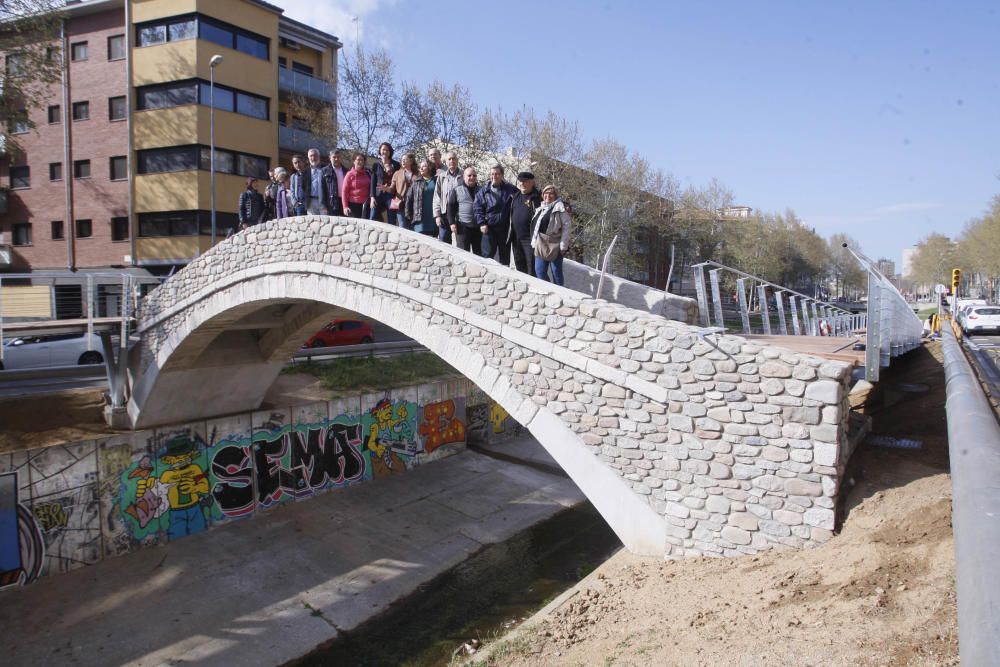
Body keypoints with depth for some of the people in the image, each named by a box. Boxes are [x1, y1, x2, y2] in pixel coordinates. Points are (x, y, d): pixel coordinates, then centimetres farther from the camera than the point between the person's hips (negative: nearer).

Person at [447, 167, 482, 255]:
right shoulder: (456, 190, 2)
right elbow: (451, 207, -1)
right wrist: (452, 223, -9)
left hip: (478, 226, 3)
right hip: (462, 226, -3)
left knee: (478, 252, 10)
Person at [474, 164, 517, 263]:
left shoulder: (510, 190, 0)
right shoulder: (484, 191, 2)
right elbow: (477, 207, 2)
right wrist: (481, 223, -8)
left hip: (505, 229, 1)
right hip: (489, 228, -1)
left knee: (504, 255, 11)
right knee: (488, 255, -2)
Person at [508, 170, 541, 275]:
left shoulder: (537, 197, -8)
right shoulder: (515, 196, 11)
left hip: (530, 238, -7)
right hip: (516, 238, 7)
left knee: (532, 268, -4)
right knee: (519, 266, 17)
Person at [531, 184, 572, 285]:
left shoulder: (559, 207, -6)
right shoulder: (540, 208, 14)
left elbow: (566, 226, -12)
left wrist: (563, 246, -16)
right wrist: (534, 242, 10)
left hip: (555, 245, -6)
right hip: (541, 245, 6)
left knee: (556, 271, 2)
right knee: (539, 271, 7)